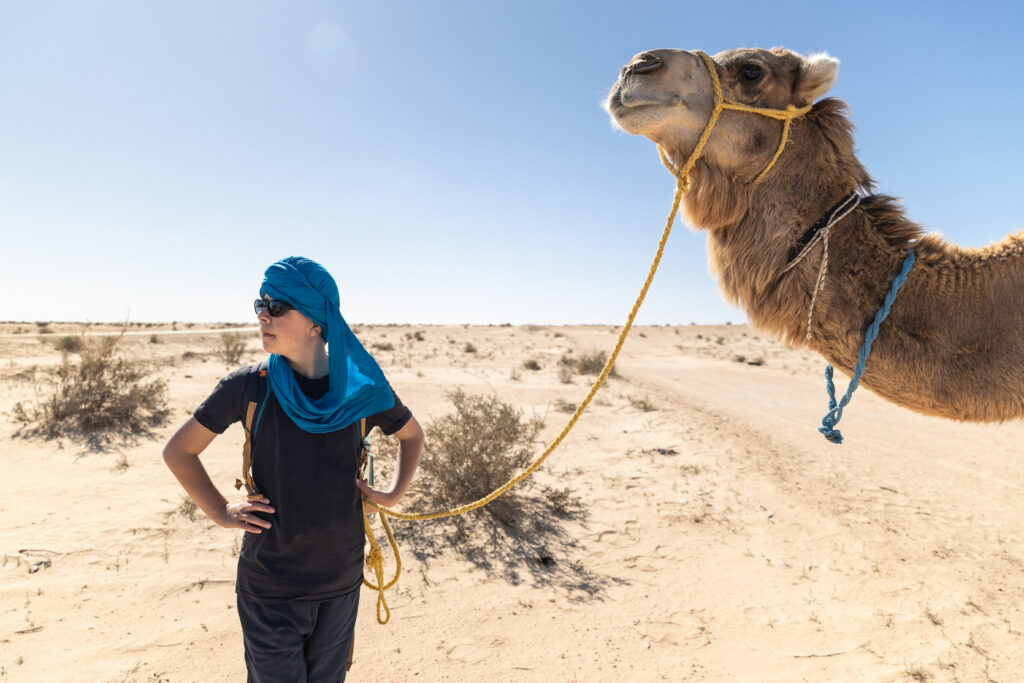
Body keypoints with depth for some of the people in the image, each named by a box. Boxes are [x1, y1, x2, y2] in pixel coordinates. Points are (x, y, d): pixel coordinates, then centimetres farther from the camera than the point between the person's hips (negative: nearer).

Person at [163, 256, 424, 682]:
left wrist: (393, 495, 1)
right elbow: (178, 451, 3)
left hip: (341, 584, 2)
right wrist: (221, 513, -3)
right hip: (268, 589, -2)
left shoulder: (362, 388, -8)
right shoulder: (248, 387, -11)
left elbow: (411, 435, 11)